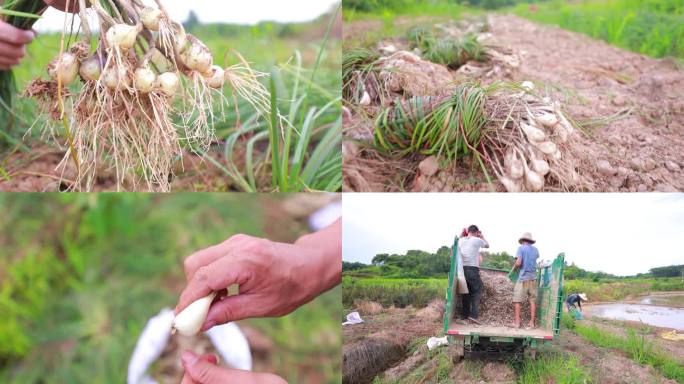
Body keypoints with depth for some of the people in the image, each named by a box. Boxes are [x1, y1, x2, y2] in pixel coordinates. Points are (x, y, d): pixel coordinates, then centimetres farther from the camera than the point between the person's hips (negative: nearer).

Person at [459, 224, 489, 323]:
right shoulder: (478, 240, -1)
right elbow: (487, 245, 17)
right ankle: (473, 314, -8)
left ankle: (465, 315, 14)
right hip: (473, 269, -5)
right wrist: (482, 237, 30)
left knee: (466, 293, 12)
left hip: (462, 269, 5)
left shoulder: (461, 240, 9)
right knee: (477, 292, 3)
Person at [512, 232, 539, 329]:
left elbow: (518, 263, -13)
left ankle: (517, 322, 0)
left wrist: (514, 268, 5)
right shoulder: (535, 249, 10)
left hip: (523, 277, -4)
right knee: (533, 300, 7)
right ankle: (532, 322, 8)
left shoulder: (521, 248, -5)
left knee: (518, 300, 2)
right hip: (533, 277, 4)